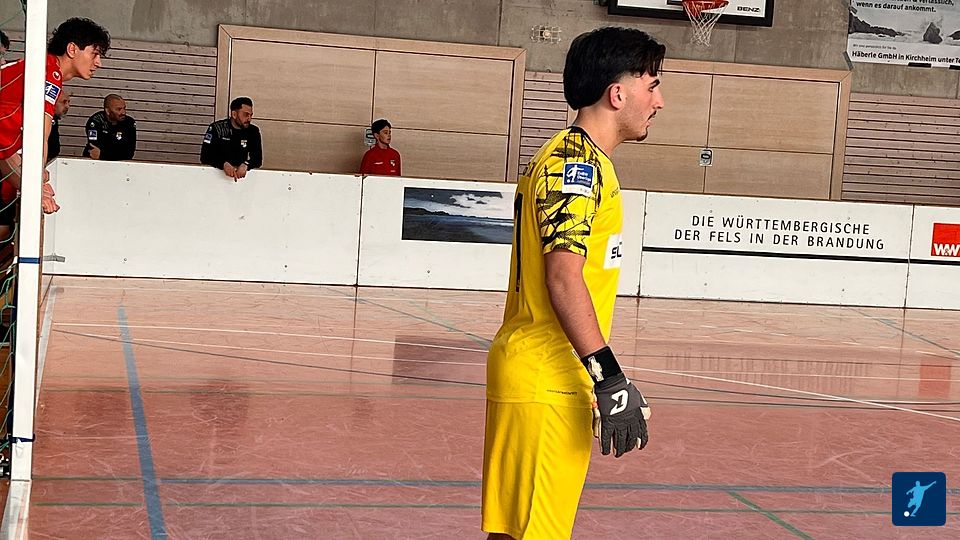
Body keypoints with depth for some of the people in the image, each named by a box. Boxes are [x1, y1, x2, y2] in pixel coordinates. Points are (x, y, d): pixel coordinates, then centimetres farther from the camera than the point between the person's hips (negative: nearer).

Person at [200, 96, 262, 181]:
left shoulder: (253, 132, -2)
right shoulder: (216, 129, -11)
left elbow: (258, 158, -6)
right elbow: (205, 157, -18)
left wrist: (246, 165, -31)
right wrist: (224, 164, -38)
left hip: (240, 173, 0)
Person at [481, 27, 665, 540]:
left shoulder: (572, 158, 18)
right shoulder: (577, 161, -13)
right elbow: (564, 276, -21)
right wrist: (610, 377, -22)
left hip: (540, 377, 10)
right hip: (547, 383, -10)